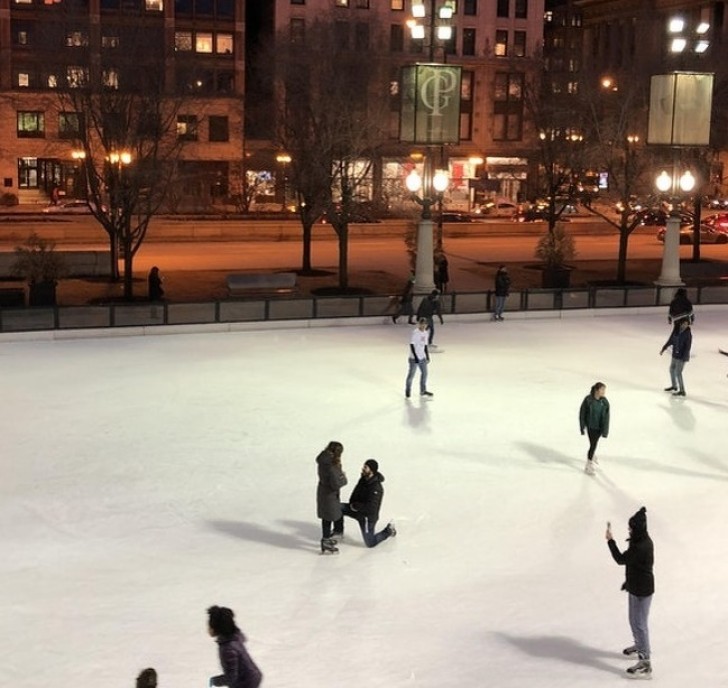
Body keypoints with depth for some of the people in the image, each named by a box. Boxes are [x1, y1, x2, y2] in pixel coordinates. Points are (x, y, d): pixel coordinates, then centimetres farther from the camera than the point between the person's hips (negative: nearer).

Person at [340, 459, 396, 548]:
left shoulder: (376, 488, -32)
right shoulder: (364, 479, -6)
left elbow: (370, 508, -32)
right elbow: (356, 493, 10)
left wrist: (355, 506, -21)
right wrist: (352, 504, -6)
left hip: (368, 517, -7)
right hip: (357, 509, 7)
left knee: (370, 543, 4)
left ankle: (388, 531, 24)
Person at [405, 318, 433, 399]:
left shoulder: (425, 333, 9)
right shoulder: (415, 332, -15)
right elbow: (411, 345, -18)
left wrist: (427, 356, 16)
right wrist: (415, 357, -22)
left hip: (422, 358, 7)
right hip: (414, 358, -7)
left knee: (424, 373, 12)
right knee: (411, 374, 2)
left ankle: (423, 390, 26)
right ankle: (408, 391, 17)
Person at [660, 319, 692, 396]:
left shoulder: (688, 334, -19)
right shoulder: (676, 331, -1)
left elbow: (687, 347, -20)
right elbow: (670, 340, 10)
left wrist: (684, 358, -24)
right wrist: (663, 349, 11)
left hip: (682, 357, -8)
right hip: (675, 355, 8)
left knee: (678, 373, -7)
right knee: (672, 369, 22)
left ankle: (682, 391, 3)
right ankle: (674, 386, 43)